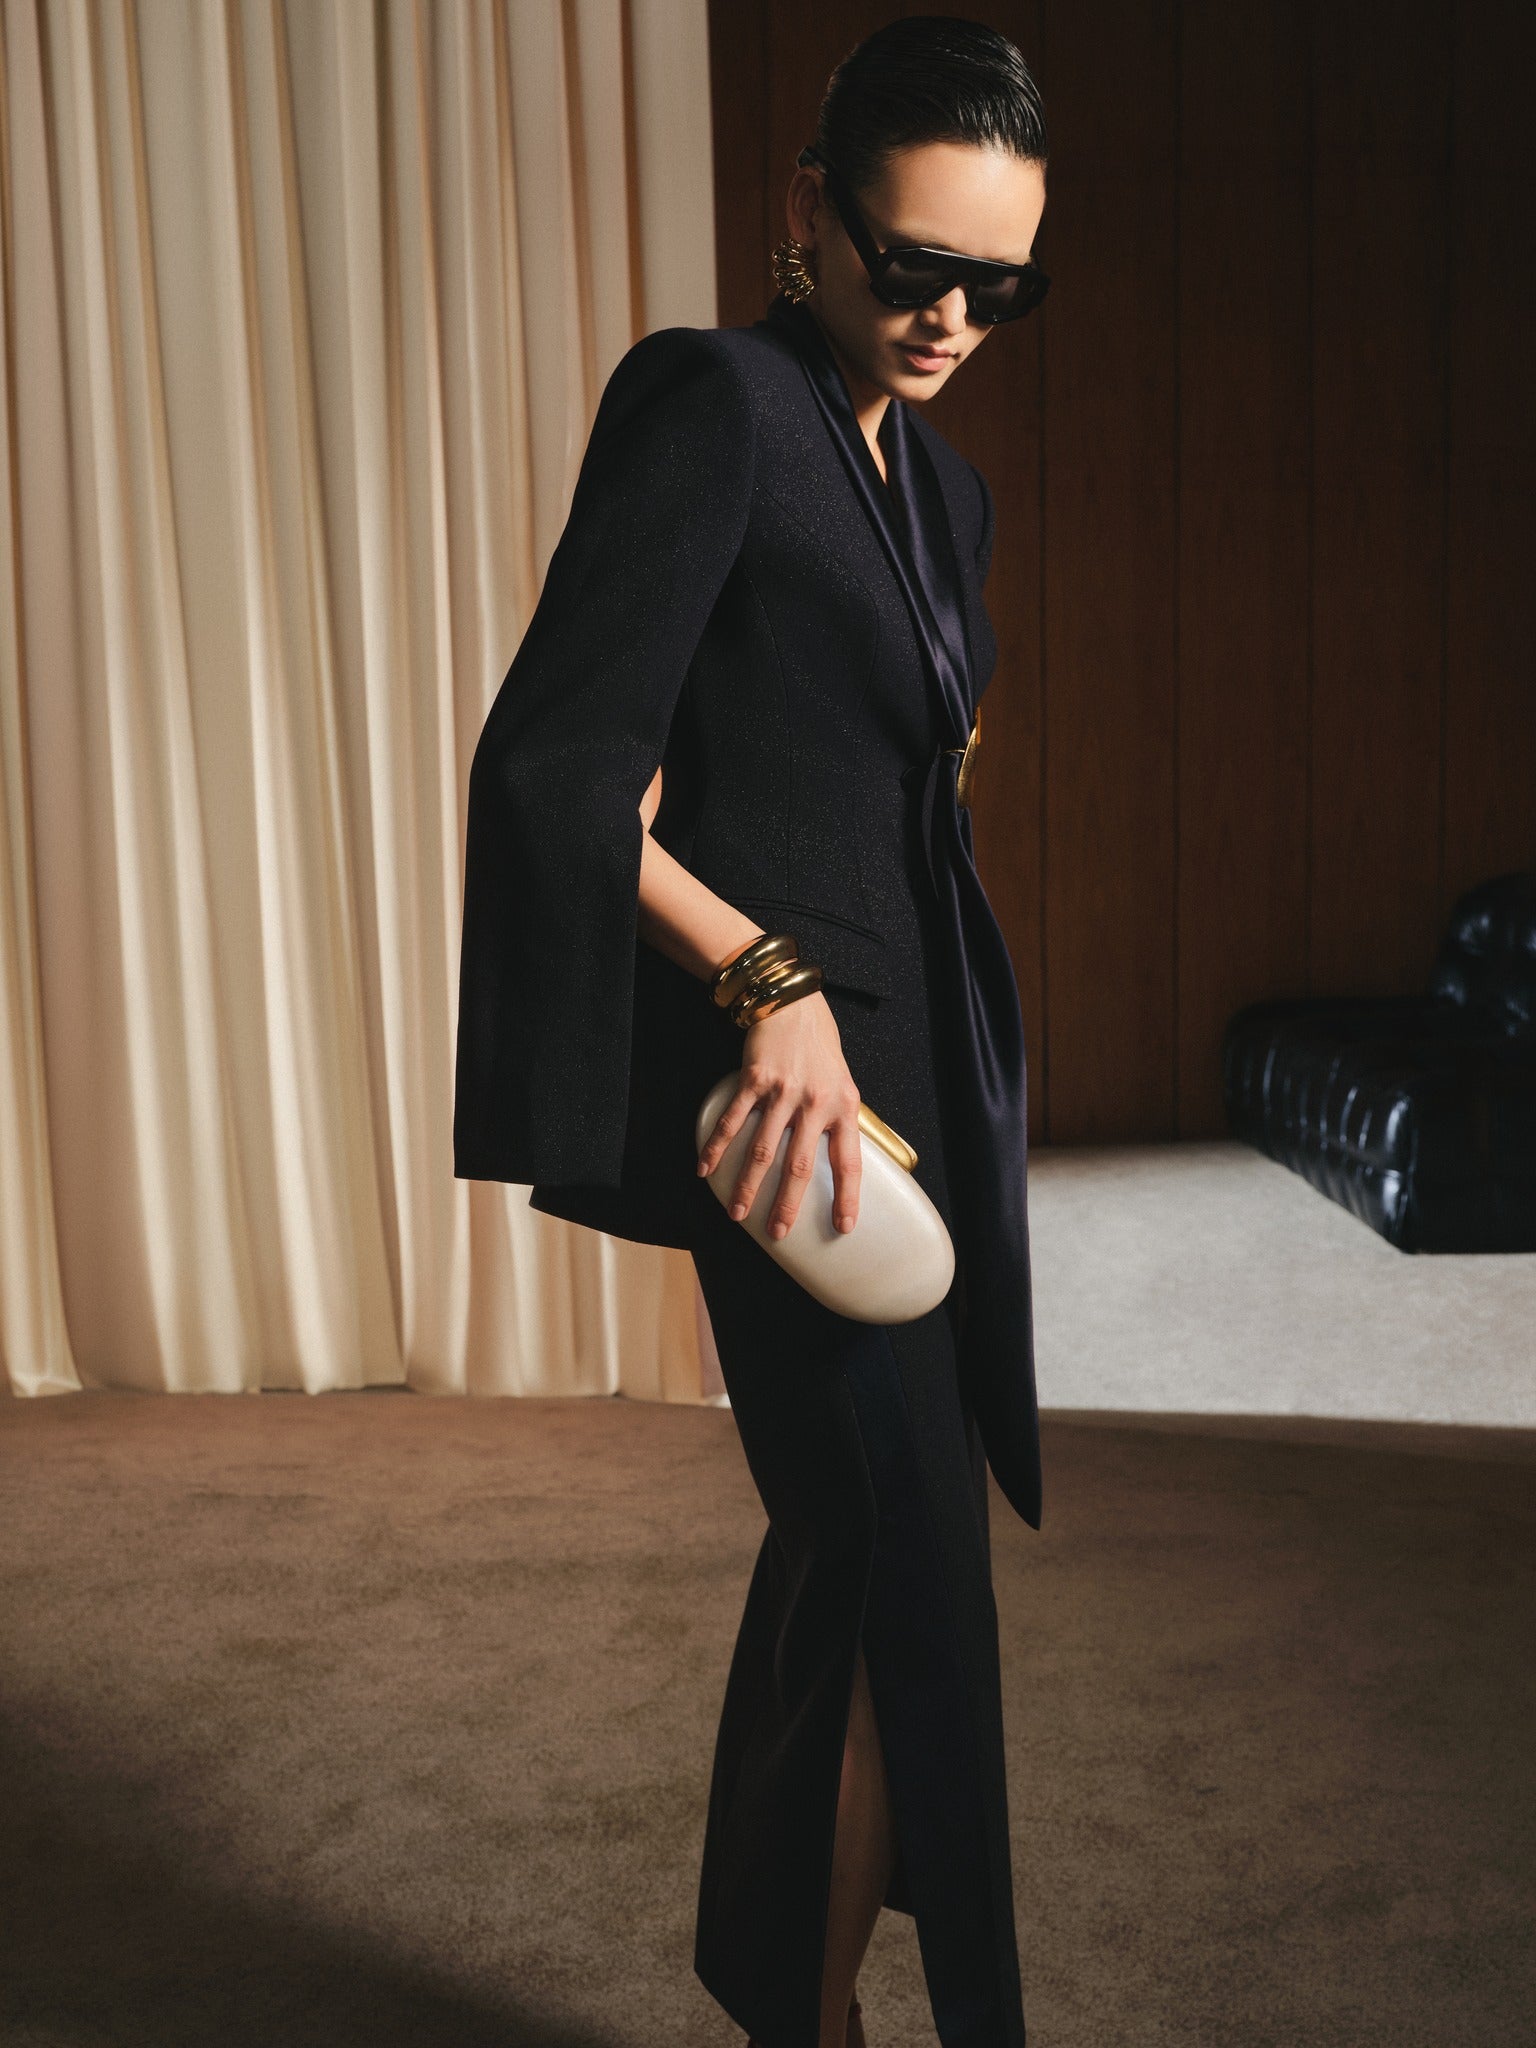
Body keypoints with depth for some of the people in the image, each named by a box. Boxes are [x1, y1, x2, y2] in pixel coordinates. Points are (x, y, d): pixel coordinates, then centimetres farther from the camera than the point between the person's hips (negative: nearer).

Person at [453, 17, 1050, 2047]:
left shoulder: (941, 484, 17)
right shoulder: (713, 400, -8)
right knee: (905, 1592, -3)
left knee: (849, 1557, 14)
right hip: (795, 1069, -8)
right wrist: (767, 979, -20)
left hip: (925, 1065, 8)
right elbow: (550, 774, -14)